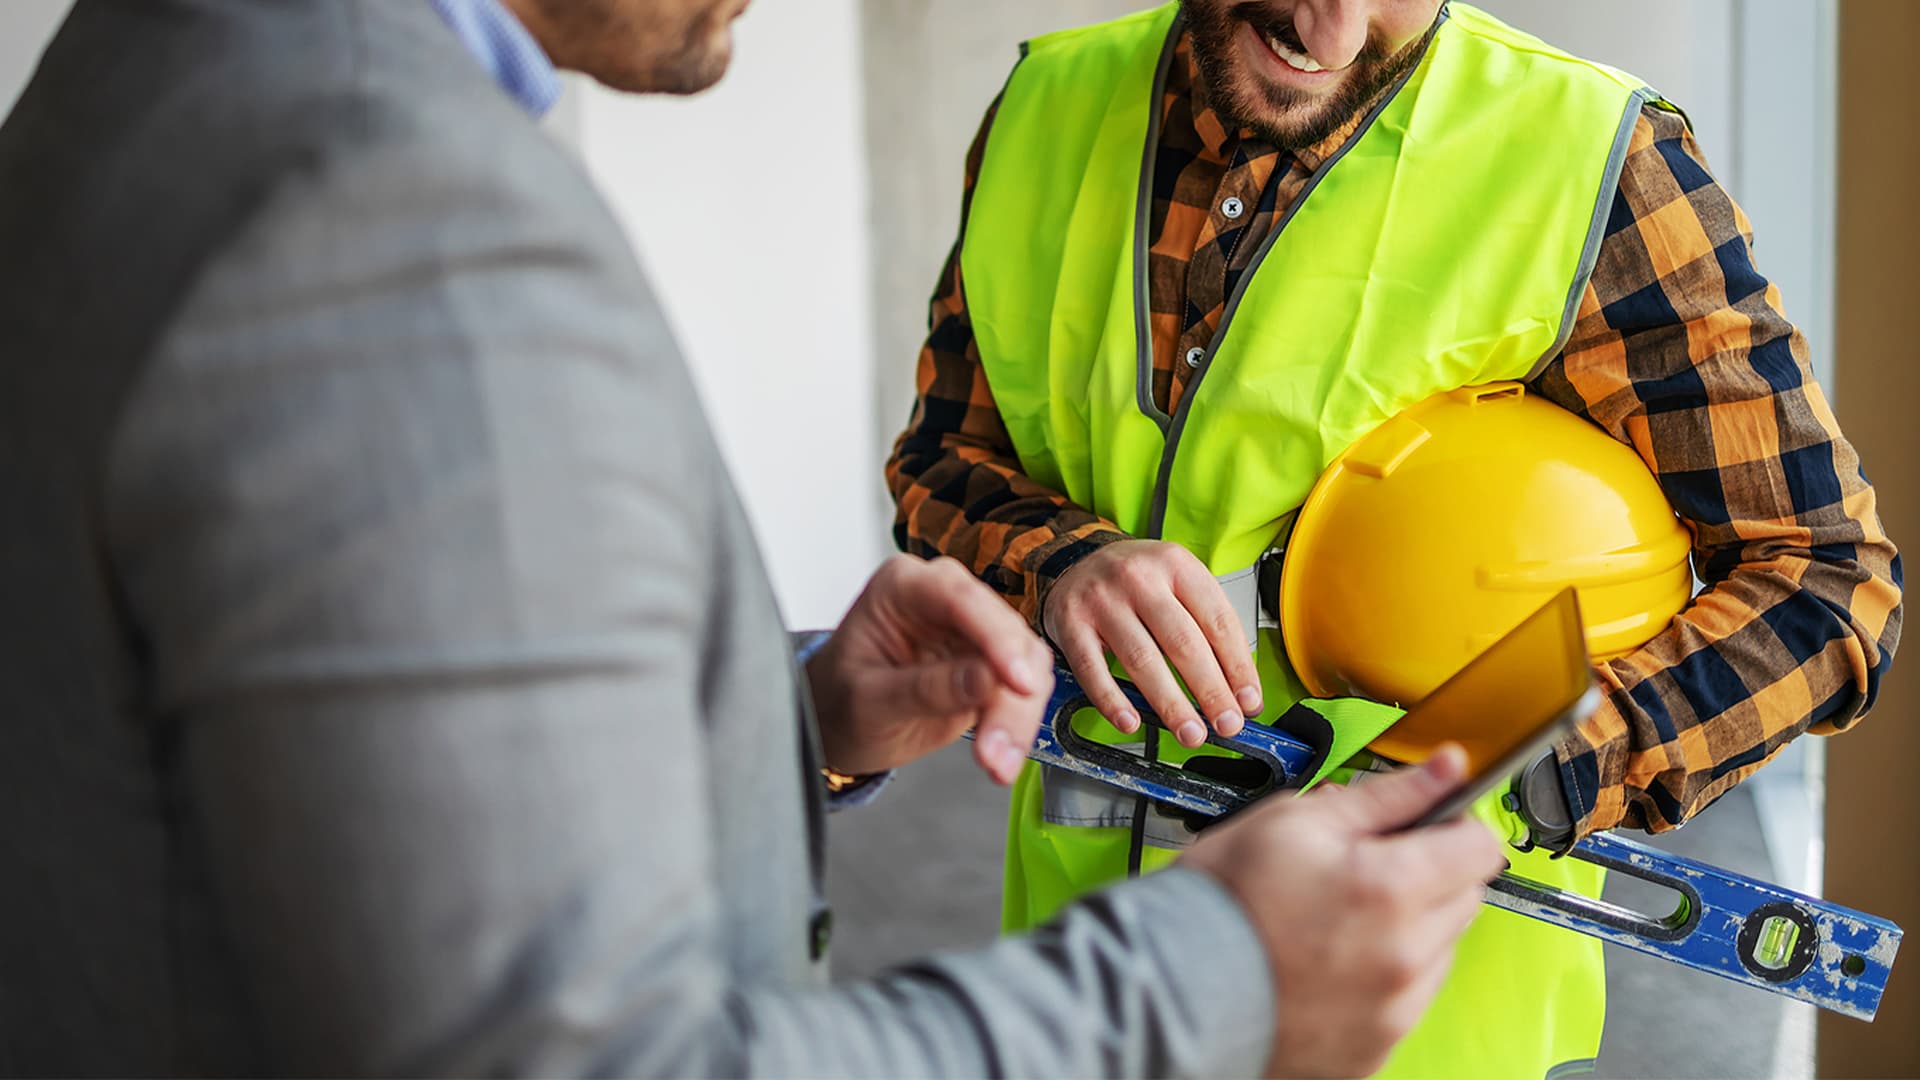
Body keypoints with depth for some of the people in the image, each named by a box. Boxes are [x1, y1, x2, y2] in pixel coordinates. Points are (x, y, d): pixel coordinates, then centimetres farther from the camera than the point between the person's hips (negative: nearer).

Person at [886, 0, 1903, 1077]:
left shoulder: (1595, 161, -17)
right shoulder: (1046, 110, -3)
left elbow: (1828, 576, -16)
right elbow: (943, 457, 5)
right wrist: (1059, 564, -20)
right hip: (1077, 896, 5)